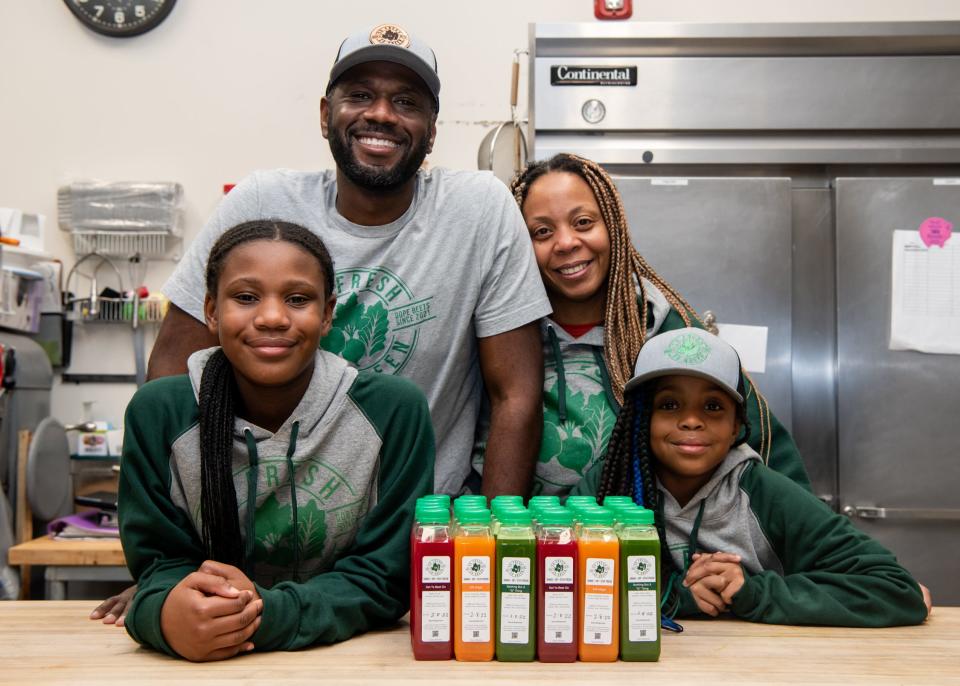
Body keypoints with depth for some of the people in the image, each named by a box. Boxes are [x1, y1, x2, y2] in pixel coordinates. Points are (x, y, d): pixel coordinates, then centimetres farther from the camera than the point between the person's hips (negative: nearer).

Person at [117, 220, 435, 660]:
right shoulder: (158, 413, -7)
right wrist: (166, 614, -26)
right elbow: (158, 558, -3)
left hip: (351, 656, -1)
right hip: (202, 663, 2)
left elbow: (386, 575, -10)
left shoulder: (394, 411, -12)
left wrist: (269, 614, -26)